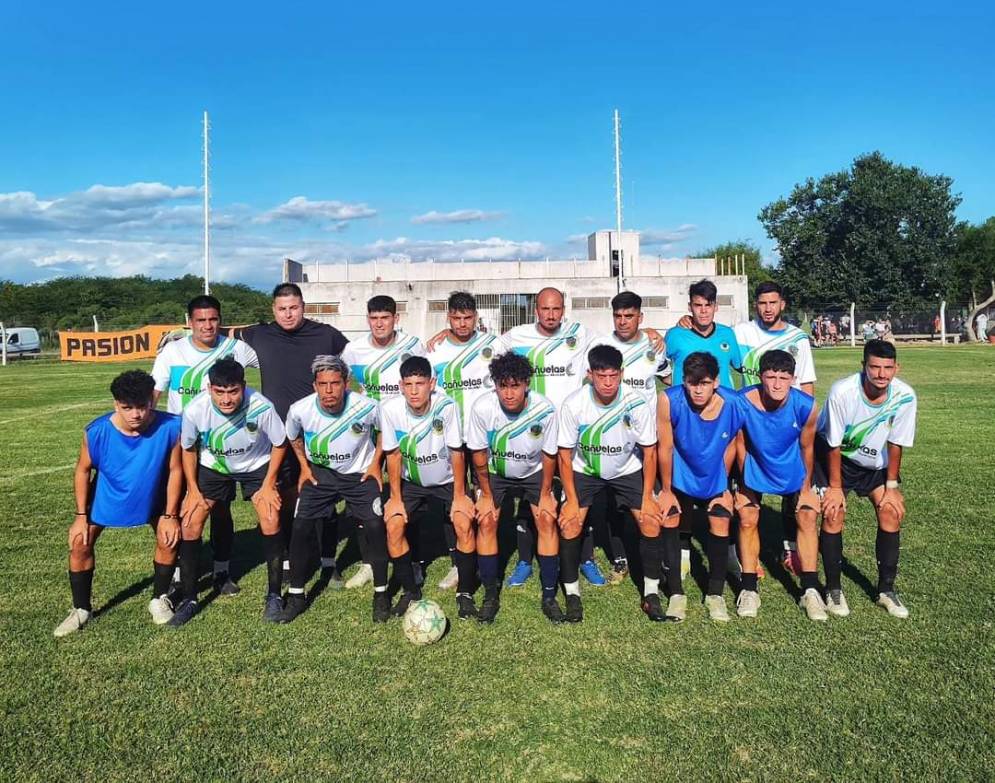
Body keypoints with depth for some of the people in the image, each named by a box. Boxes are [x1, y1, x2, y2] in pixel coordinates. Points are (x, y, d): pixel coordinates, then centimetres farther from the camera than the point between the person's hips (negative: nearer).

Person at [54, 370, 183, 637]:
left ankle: (159, 599, 21)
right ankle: (81, 609, 19)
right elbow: (83, 470, -11)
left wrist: (170, 515, -14)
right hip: (107, 495, 1)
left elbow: (175, 470, -18)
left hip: (153, 496, 0)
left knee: (169, 539, -4)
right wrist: (81, 516, -9)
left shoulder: (171, 427, -34)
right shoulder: (96, 431, -31)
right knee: (79, 544, -3)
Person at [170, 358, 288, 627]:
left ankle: (274, 596, 3)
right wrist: (193, 490, -7)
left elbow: (280, 444, -15)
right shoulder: (194, 410, -30)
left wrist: (268, 484, -14)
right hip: (212, 466, 2)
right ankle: (189, 599, 11)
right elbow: (188, 449, -8)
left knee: (271, 520, -16)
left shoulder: (261, 407, -35)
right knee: (190, 524, -8)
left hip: (257, 465, -1)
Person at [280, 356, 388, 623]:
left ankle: (381, 594, 7)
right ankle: (295, 596, 11)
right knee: (301, 526, -8)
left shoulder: (367, 407, -25)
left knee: (375, 526, -13)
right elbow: (293, 437, 5)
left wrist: (376, 464, -5)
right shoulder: (300, 410, -21)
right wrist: (304, 466, 2)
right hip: (319, 473, 2)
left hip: (360, 473, -1)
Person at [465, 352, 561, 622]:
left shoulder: (545, 410, -29)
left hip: (533, 472, 0)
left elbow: (548, 454, -12)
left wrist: (545, 494, -6)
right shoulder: (482, 407, -29)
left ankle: (549, 596, 1)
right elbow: (478, 453, -14)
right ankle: (490, 595, 2)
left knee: (547, 520, -13)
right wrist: (486, 494, -8)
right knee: (486, 521, -14)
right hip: (494, 472, 0)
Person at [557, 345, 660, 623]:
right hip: (584, 470, 0)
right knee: (569, 522, -16)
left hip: (627, 470, 1)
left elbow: (649, 451, -11)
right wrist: (571, 500, -16)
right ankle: (572, 592, 2)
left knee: (651, 520, -12)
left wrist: (647, 497, -13)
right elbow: (565, 454, -14)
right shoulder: (573, 404, -24)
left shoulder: (636, 404, -24)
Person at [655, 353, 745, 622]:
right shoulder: (669, 400, -31)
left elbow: (730, 446, -8)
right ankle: (676, 593, 10)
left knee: (721, 524, 0)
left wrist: (723, 486, 3)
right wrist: (666, 490, -8)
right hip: (679, 477, -1)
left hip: (714, 478, 1)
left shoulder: (734, 404, -26)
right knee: (669, 519, -5)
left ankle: (715, 594, 20)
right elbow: (665, 448, -18)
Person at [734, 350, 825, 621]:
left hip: (792, 471, 1)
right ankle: (749, 589, 10)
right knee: (747, 520, -2)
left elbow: (806, 447, -10)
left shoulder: (806, 406, -28)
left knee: (807, 517, -2)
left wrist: (806, 487, 1)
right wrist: (743, 481, -3)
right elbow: (740, 443, -13)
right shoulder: (742, 402, -31)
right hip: (754, 468, -1)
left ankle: (810, 590, 9)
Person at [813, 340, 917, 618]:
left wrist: (892, 486, -5)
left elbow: (895, 444, -9)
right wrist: (835, 487, -15)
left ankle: (886, 589, 10)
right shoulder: (842, 391, -32)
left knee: (892, 511, -7)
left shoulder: (905, 396, -23)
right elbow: (833, 444, -21)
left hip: (875, 460, 4)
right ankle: (833, 589, 3)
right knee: (834, 513, -13)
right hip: (834, 455, -3)